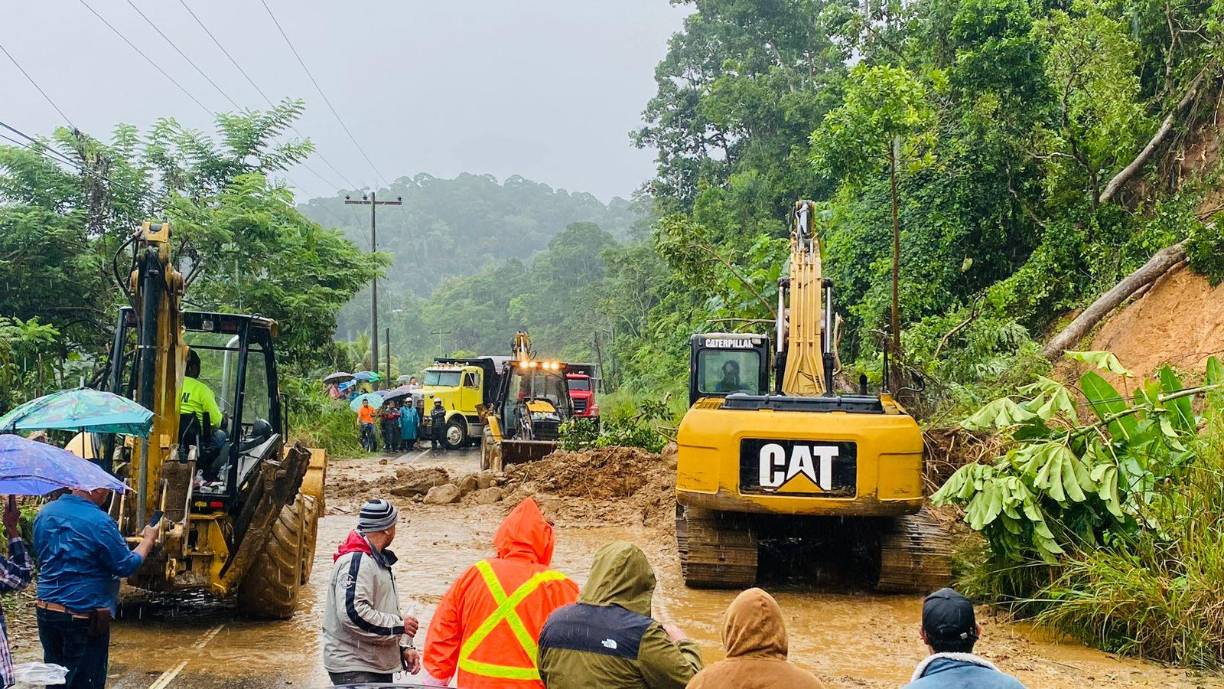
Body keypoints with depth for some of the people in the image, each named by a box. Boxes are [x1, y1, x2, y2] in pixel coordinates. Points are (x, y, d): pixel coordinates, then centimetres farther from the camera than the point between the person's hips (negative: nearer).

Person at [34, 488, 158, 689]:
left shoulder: (45, 513, 3)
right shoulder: (99, 521, -20)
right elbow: (126, 566, -12)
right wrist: (148, 540, 3)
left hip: (45, 610, 7)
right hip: (84, 617, -7)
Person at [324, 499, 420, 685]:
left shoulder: (380, 561, 17)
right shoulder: (355, 561, -17)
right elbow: (353, 613, -27)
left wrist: (404, 646, 9)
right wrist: (399, 626, -18)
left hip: (379, 666, 10)